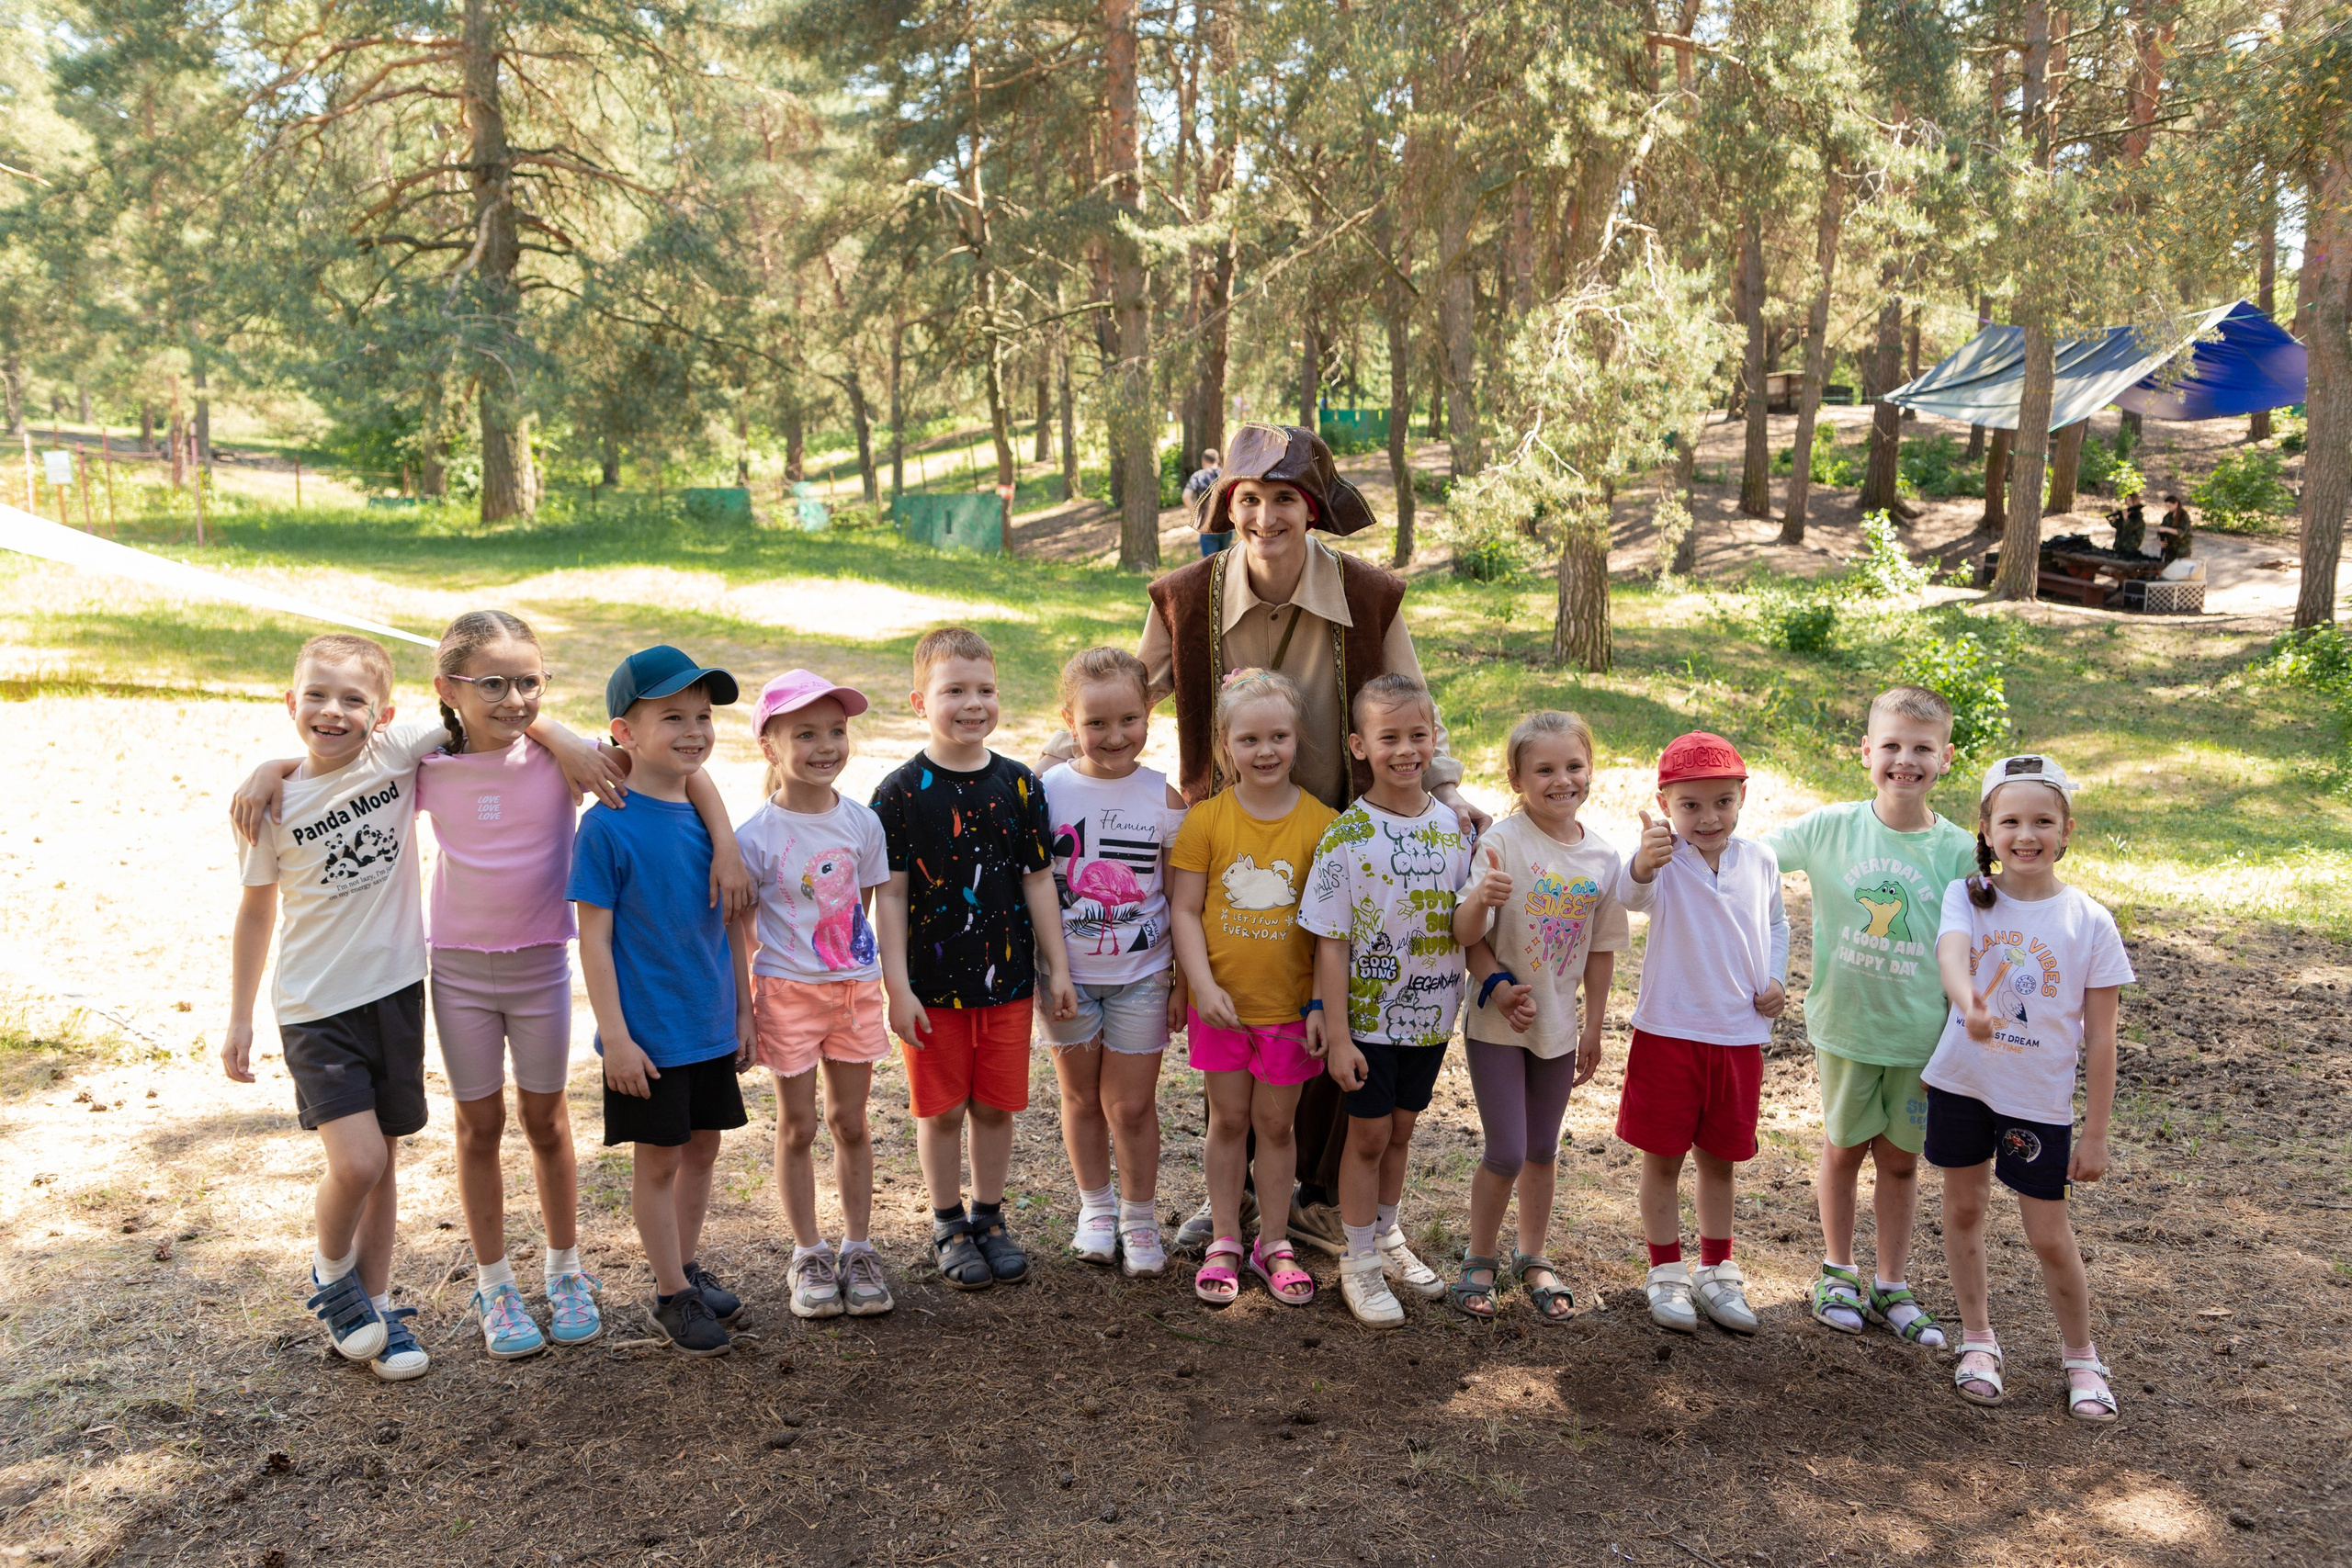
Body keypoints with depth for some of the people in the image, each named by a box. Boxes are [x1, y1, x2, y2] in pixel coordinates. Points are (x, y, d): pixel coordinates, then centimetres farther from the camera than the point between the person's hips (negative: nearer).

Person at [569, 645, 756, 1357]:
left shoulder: (707, 814, 2)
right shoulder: (608, 825, -15)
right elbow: (595, 938, -14)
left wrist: (743, 1010, 11)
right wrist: (614, 1035, -16)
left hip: (712, 1026, 6)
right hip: (647, 1032, -6)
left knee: (702, 1147, 16)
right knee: (657, 1160, 7)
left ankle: (686, 1268, 34)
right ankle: (673, 1296, 21)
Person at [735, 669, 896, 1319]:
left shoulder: (862, 821, -2)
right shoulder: (755, 838, -13)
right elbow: (739, 932, -7)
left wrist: (869, 981, 7)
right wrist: (742, 1014, -7)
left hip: (854, 990, 3)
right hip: (787, 993, -3)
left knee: (851, 1121, 11)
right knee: (798, 1126, 9)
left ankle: (858, 1249, 25)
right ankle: (809, 1255, 24)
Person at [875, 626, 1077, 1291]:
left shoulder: (1019, 784, 0)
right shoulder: (902, 792, -8)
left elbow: (1038, 880, 5)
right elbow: (890, 894, -7)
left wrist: (1057, 968, 5)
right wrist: (898, 988, -11)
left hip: (1008, 979, 2)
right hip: (934, 985, -2)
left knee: (997, 1105, 11)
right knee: (941, 1109, 9)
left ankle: (990, 1217, 29)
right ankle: (948, 1225, 27)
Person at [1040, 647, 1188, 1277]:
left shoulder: (1164, 799, -7)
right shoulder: (1047, 791, -8)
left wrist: (1184, 981, 0)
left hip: (1141, 975, -1)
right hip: (1067, 974, 1)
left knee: (1132, 1106, 5)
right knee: (1082, 1098, 15)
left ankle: (1140, 1219, 25)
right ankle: (1097, 1206, 35)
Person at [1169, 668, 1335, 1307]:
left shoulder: (1322, 822, -6)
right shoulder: (1204, 819, -6)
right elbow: (1184, 910, -4)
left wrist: (1324, 1004, -7)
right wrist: (1203, 985, -13)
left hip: (1291, 1005, 0)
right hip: (1222, 1001, 0)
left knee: (1276, 1122, 11)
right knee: (1228, 1119, 12)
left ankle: (1274, 1243, 27)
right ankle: (1225, 1241, 26)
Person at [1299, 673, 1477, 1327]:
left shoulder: (1458, 826, -2)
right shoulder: (1345, 837, -15)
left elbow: (1469, 924, 8)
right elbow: (1330, 943, -13)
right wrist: (1337, 1035, -14)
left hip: (1432, 1013, 4)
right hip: (1369, 1016, -4)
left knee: (1399, 1128, 18)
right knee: (1368, 1134, 7)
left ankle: (1387, 1237, 37)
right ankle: (1360, 1262, 22)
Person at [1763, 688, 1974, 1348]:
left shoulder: (1959, 851, -8)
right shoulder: (1830, 828, -8)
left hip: (1923, 1033, 0)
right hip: (1845, 1024, 0)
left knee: (1901, 1158, 13)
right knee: (1844, 1146, 15)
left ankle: (1890, 1286, 30)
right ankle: (1837, 1271, 35)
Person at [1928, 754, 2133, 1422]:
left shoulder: (2089, 922, -8)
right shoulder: (1968, 898, -7)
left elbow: (2100, 1038, -5)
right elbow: (1951, 953, -31)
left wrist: (2095, 1134, -4)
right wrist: (1970, 1004, -53)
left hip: (2040, 1099, -1)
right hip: (1962, 1082, 1)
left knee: (2049, 1235, 4)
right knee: (1963, 1210, 12)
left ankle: (2081, 1357, 28)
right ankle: (1978, 1342, 31)